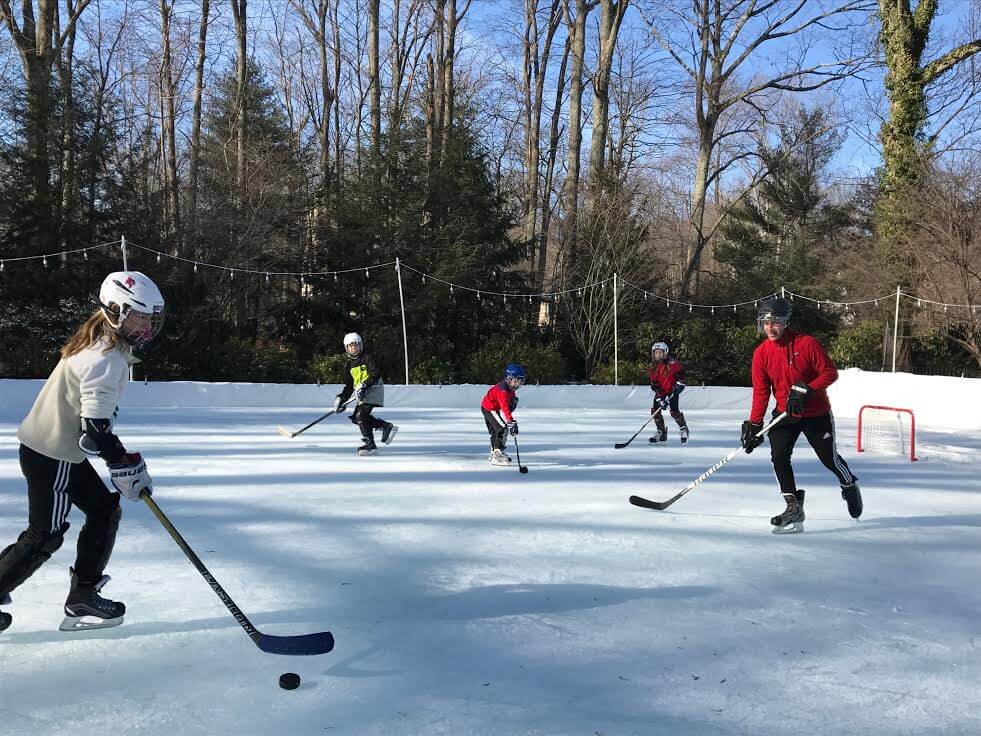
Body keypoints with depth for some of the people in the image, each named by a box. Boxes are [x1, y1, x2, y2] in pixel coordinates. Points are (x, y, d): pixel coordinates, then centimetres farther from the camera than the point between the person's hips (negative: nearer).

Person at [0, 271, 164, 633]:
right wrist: (128, 467, -18)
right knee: (44, 535, 1)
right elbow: (96, 430, -29)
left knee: (105, 509, 13)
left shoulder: (102, 343, 7)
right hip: (51, 456, -10)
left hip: (62, 450, 10)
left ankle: (83, 597, 18)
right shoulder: (105, 358, -25)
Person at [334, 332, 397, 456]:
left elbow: (376, 374, -19)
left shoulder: (366, 358, -6)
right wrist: (341, 399, 10)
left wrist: (365, 385, -29)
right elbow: (349, 386, 19)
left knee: (361, 415, -20)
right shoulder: (350, 364, 16)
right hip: (363, 394, 9)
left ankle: (370, 445, -18)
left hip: (373, 389, -9)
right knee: (355, 418, 1)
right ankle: (386, 426, 9)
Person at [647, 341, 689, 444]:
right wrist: (660, 398, -19)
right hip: (660, 391, 4)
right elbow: (654, 385, -10)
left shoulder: (672, 362, -15)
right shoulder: (653, 368, -6)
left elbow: (680, 371, -3)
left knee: (674, 411, -16)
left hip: (672, 390, -4)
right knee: (655, 410, -5)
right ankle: (662, 433, 8)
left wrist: (679, 382, -15)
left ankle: (684, 430, 6)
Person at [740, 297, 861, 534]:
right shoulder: (762, 353, -7)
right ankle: (794, 507, -6)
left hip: (816, 413, -3)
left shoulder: (806, 344, -17)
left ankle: (850, 486, 41)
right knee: (779, 457, -15)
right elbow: (761, 392, -4)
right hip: (785, 414, 3)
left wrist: (805, 390, -26)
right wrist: (754, 424, -10)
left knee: (829, 458, 9)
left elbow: (830, 372, -14)